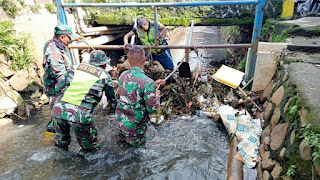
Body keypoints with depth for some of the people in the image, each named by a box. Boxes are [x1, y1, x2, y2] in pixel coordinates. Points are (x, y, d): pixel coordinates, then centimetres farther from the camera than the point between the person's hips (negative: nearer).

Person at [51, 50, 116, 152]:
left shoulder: (76, 67, 18)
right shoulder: (104, 76, 12)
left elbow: (58, 87, 14)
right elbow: (112, 99, 19)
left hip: (58, 110, 6)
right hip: (80, 115, -5)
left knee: (61, 141, 32)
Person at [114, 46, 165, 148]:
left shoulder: (123, 75, -5)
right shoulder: (147, 82, -26)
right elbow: (152, 109, -21)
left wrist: (153, 85, 14)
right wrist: (157, 95, -2)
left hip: (119, 121, 6)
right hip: (134, 126, -5)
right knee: (140, 148, 18)